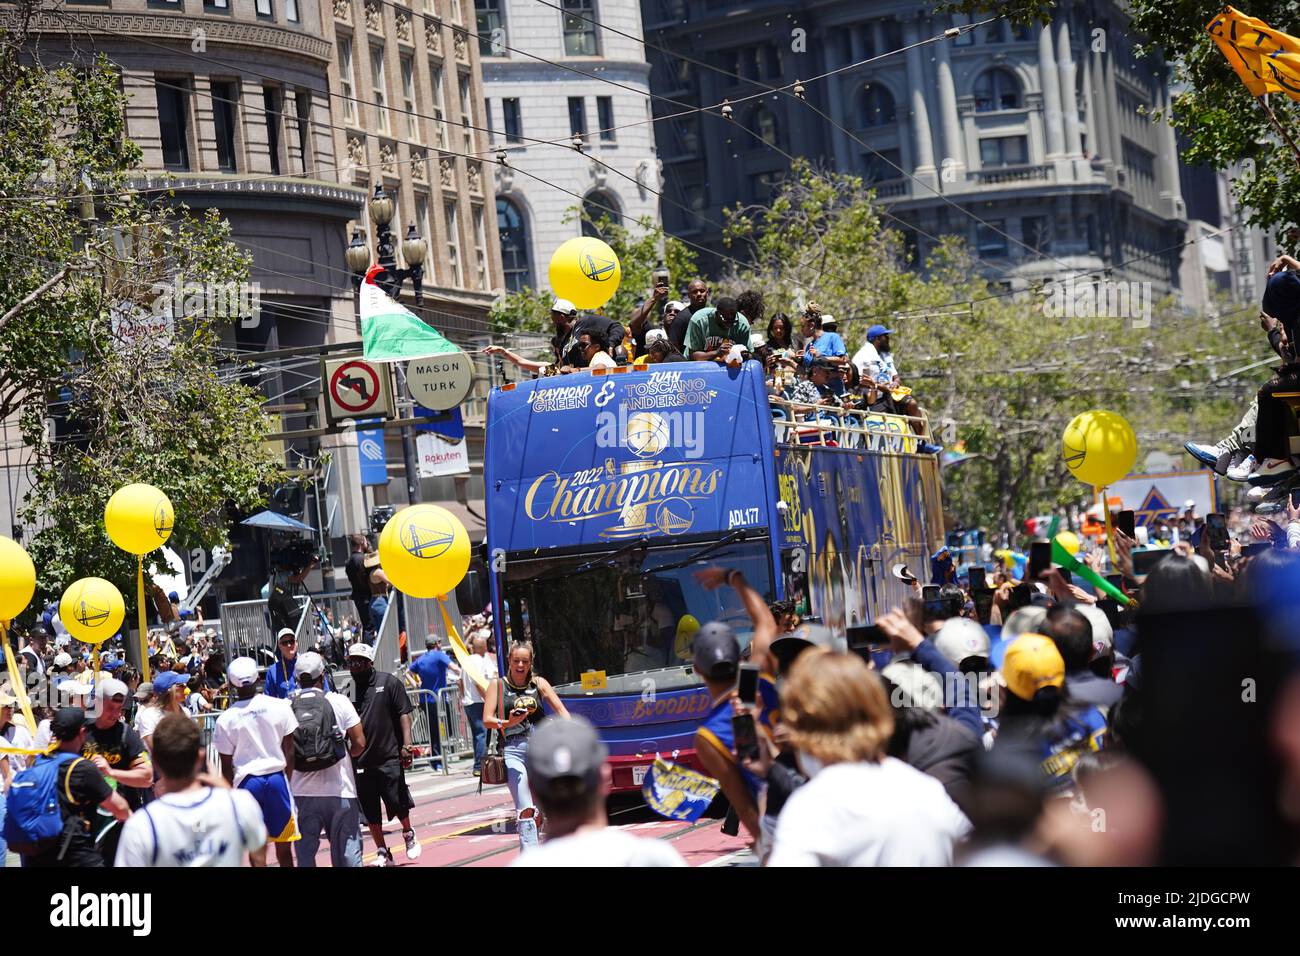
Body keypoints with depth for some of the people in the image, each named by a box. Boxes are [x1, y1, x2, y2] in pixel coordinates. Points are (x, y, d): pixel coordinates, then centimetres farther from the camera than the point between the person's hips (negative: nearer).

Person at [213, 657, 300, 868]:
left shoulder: (226, 719, -6)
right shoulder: (279, 706, -4)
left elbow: (227, 767, 0)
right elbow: (289, 753, 1)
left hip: (247, 781, -1)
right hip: (277, 777, 1)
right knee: (284, 849, 10)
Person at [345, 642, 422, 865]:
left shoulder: (388, 683, 0)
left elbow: (403, 714, -3)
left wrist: (406, 745, -13)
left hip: (389, 757, -3)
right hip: (360, 761, 3)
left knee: (397, 802, -4)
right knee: (370, 811, 5)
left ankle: (408, 834, 25)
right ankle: (382, 853, 16)